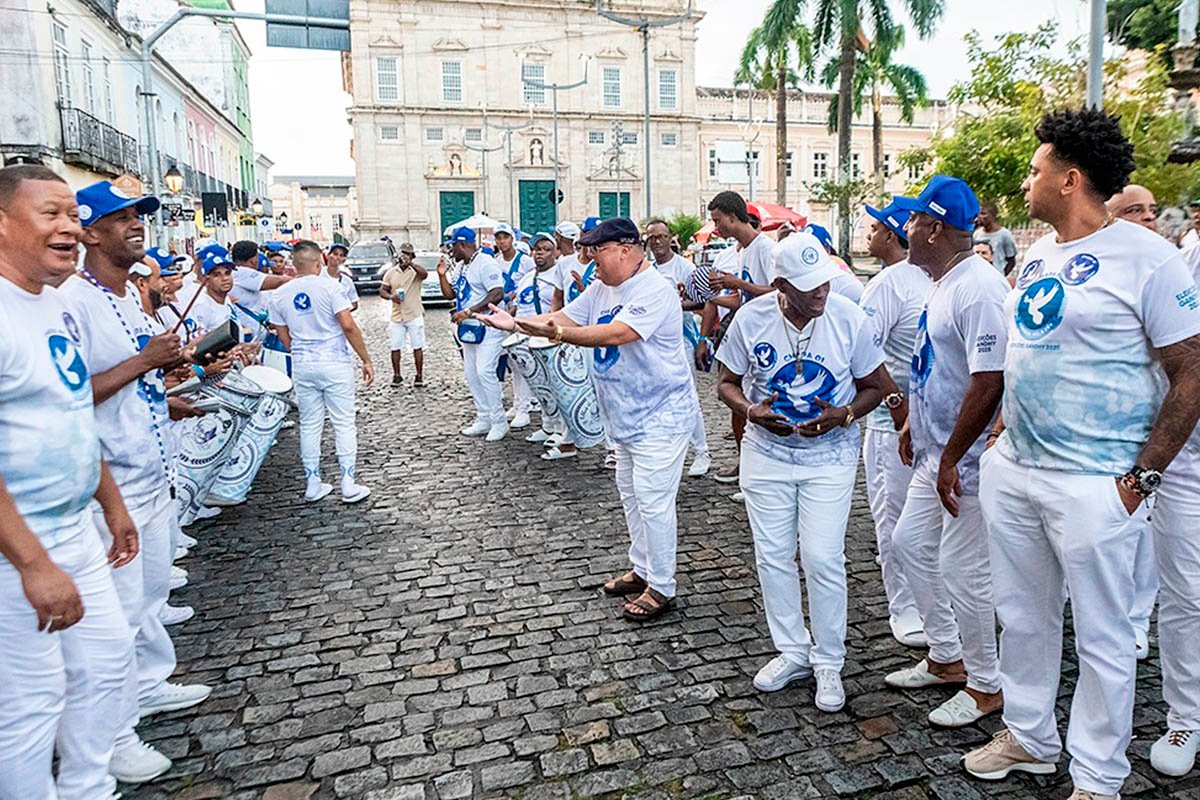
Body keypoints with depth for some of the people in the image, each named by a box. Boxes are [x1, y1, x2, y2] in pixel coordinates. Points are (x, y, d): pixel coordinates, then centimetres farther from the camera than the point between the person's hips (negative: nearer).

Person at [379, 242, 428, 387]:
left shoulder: (415, 270, -4)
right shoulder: (391, 272, 7)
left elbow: (425, 274, -27)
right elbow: (382, 290, 7)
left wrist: (410, 263, -32)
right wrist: (391, 296, -13)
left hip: (414, 315, -3)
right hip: (396, 316, 3)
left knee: (417, 347, 3)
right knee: (395, 347, 6)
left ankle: (419, 376, 13)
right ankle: (396, 375, 19)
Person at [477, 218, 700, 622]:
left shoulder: (655, 291, -21)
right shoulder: (602, 288, 8)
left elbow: (616, 334, -33)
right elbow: (565, 317, 8)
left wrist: (557, 333, -38)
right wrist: (514, 323, -3)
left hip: (660, 416, -10)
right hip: (626, 417, 10)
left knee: (652, 501, -6)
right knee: (631, 494, 19)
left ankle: (662, 589, 7)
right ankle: (642, 570, 34)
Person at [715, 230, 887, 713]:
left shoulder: (850, 319, -13)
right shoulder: (751, 318, -11)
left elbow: (875, 387, -2)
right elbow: (727, 382, 0)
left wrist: (843, 415, -21)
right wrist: (750, 411, -20)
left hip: (829, 455, -2)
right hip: (766, 452, 2)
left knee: (823, 559, -4)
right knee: (772, 556, 8)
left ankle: (828, 663, 19)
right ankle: (793, 653, 29)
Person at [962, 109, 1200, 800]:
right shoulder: (1038, 255, 11)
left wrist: (1140, 478, -13)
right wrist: (1002, 432, 13)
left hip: (1093, 485, -7)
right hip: (1012, 470, 7)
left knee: (1103, 637, 8)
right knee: (1023, 617, 18)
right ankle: (1030, 738, 37)